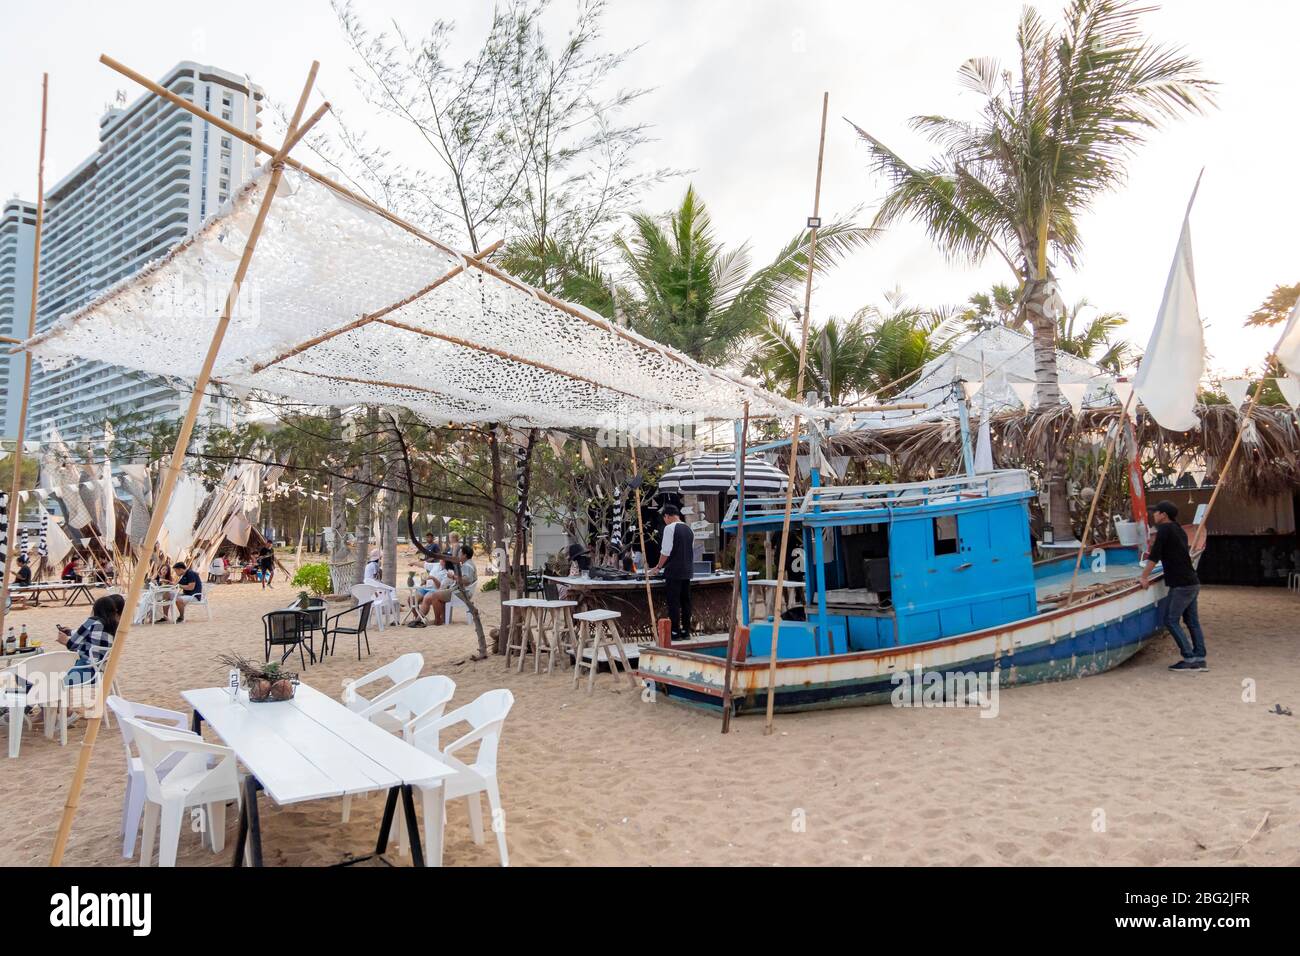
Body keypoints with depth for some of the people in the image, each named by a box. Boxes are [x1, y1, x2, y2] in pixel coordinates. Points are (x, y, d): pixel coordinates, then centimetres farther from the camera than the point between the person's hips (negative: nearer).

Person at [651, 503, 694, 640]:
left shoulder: (669, 528, -11)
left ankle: (675, 632, 0)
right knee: (685, 601, 11)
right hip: (687, 571, 7)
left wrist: (659, 566, 0)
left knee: (673, 602, -2)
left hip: (673, 572, -7)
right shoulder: (689, 529, 13)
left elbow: (666, 551, -14)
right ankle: (685, 631, 17)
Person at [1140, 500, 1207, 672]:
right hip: (1192, 582, 9)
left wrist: (1144, 577, -9)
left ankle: (1190, 658, -4)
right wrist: (1152, 554, 23)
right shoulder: (1178, 529, 16)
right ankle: (1200, 659, 12)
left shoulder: (1164, 529, -11)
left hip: (1181, 585, -9)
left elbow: (1154, 557, -14)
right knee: (1192, 621, 10)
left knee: (1170, 620, -4)